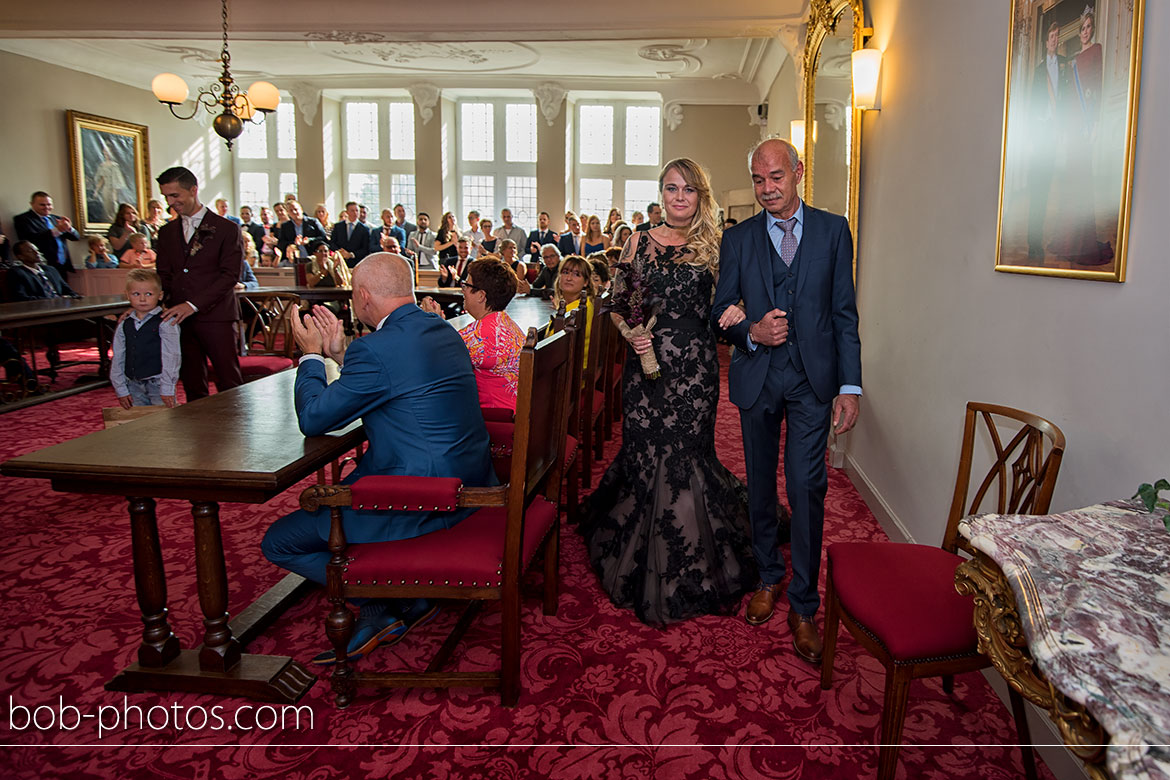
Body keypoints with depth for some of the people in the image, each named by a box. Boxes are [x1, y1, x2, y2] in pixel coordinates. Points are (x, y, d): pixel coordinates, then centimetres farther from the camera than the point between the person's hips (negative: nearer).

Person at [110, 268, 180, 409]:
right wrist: (121, 389, 7)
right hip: (134, 385, 5)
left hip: (158, 382, -4)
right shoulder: (124, 325, 8)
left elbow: (170, 356, -10)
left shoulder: (165, 323, -7)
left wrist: (167, 389, -13)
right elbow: (117, 358, 11)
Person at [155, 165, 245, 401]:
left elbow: (230, 275, -8)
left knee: (229, 383, -5)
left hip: (215, 317, -5)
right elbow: (164, 276, 16)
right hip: (179, 319, 5)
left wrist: (193, 305, -16)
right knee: (192, 387, 8)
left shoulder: (226, 229, -1)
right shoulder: (166, 232, 16)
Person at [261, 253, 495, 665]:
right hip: (466, 482, 10)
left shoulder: (376, 349, -21)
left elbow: (313, 418, -11)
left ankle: (384, 604, 6)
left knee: (279, 542, 3)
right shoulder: (443, 331, 7)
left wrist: (311, 356, 4)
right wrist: (340, 353, 19)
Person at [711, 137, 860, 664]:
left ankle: (803, 604, 9)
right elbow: (721, 314, 5)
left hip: (813, 379, -1)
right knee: (761, 485, 13)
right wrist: (751, 333, -17)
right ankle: (768, 577, 32)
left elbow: (845, 313, 1)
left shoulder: (833, 230, 3)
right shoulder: (738, 239, 5)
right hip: (757, 377, 2)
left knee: (807, 488, -5)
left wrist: (850, 386, -5)